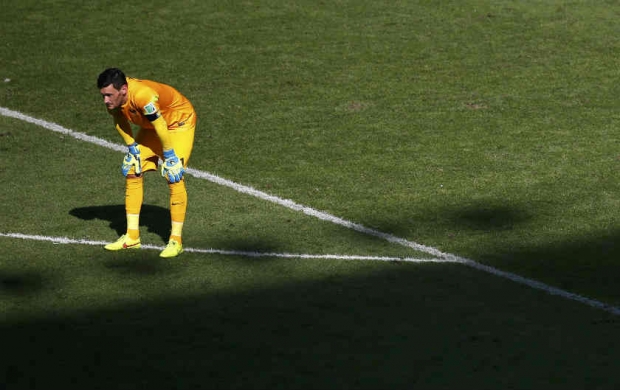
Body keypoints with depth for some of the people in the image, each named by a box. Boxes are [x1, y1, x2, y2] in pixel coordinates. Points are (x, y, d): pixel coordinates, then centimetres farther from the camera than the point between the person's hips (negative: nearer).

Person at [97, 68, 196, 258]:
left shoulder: (143, 95, -41)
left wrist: (170, 158, -21)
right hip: (150, 126, 8)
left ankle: (176, 240, -8)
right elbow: (121, 121, 1)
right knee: (132, 173, 3)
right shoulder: (114, 96, -20)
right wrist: (132, 149, 3)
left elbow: (162, 129, -31)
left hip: (179, 122, -7)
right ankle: (132, 237, 11)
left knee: (174, 178, -16)